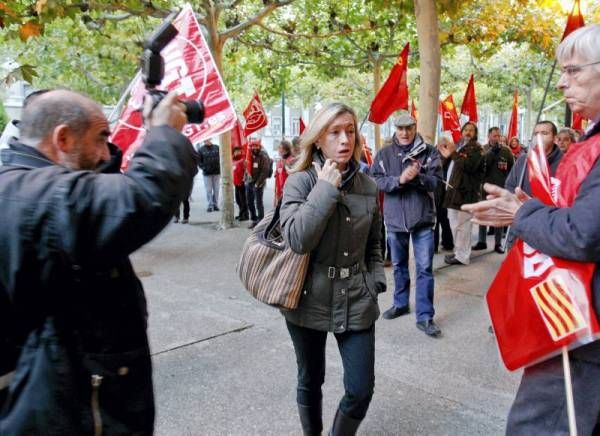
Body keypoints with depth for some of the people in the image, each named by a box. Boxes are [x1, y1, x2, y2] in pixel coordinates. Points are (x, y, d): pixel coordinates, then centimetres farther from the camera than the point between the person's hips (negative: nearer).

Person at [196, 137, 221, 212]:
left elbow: (222, 157, 9)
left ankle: (215, 204, 15)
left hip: (217, 172, 2)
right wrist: (203, 168, -11)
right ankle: (210, 205, 4)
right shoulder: (201, 150, 1)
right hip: (207, 173, -1)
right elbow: (199, 161, 1)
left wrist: (220, 166, -2)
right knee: (208, 190, -1)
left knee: (216, 189, 6)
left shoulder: (217, 147, 5)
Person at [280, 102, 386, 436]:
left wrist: (376, 280, 4)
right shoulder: (300, 181, -9)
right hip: (309, 300, -2)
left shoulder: (368, 185, 3)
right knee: (310, 382, 17)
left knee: (361, 390, 5)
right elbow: (297, 239, -24)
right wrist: (326, 188, -21)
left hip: (356, 301, 3)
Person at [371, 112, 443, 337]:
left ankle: (425, 316, 8)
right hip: (395, 218, 2)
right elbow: (376, 181, -8)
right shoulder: (384, 154, 2)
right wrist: (400, 179, -22)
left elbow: (436, 181, -8)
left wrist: (418, 176, -26)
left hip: (423, 218, -2)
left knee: (425, 268, 0)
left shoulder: (429, 152, -1)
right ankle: (400, 303, 36)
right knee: (398, 265, 17)